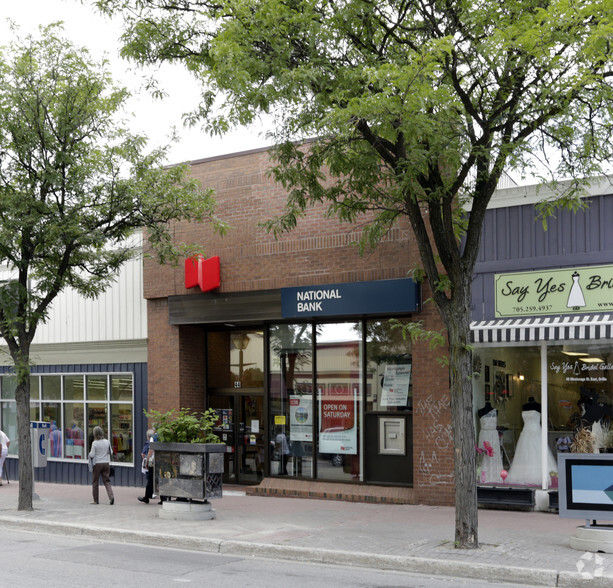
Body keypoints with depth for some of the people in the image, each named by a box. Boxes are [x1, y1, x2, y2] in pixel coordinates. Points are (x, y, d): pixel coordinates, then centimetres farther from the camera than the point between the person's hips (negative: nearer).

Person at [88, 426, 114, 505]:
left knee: (95, 482, 10)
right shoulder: (107, 442, 1)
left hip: (97, 464, -4)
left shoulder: (95, 443, -12)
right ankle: (111, 496, -13)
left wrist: (89, 454, 9)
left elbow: (92, 455, -11)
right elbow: (111, 452, 10)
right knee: (106, 481, 6)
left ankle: (95, 500, 14)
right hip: (106, 463, 4)